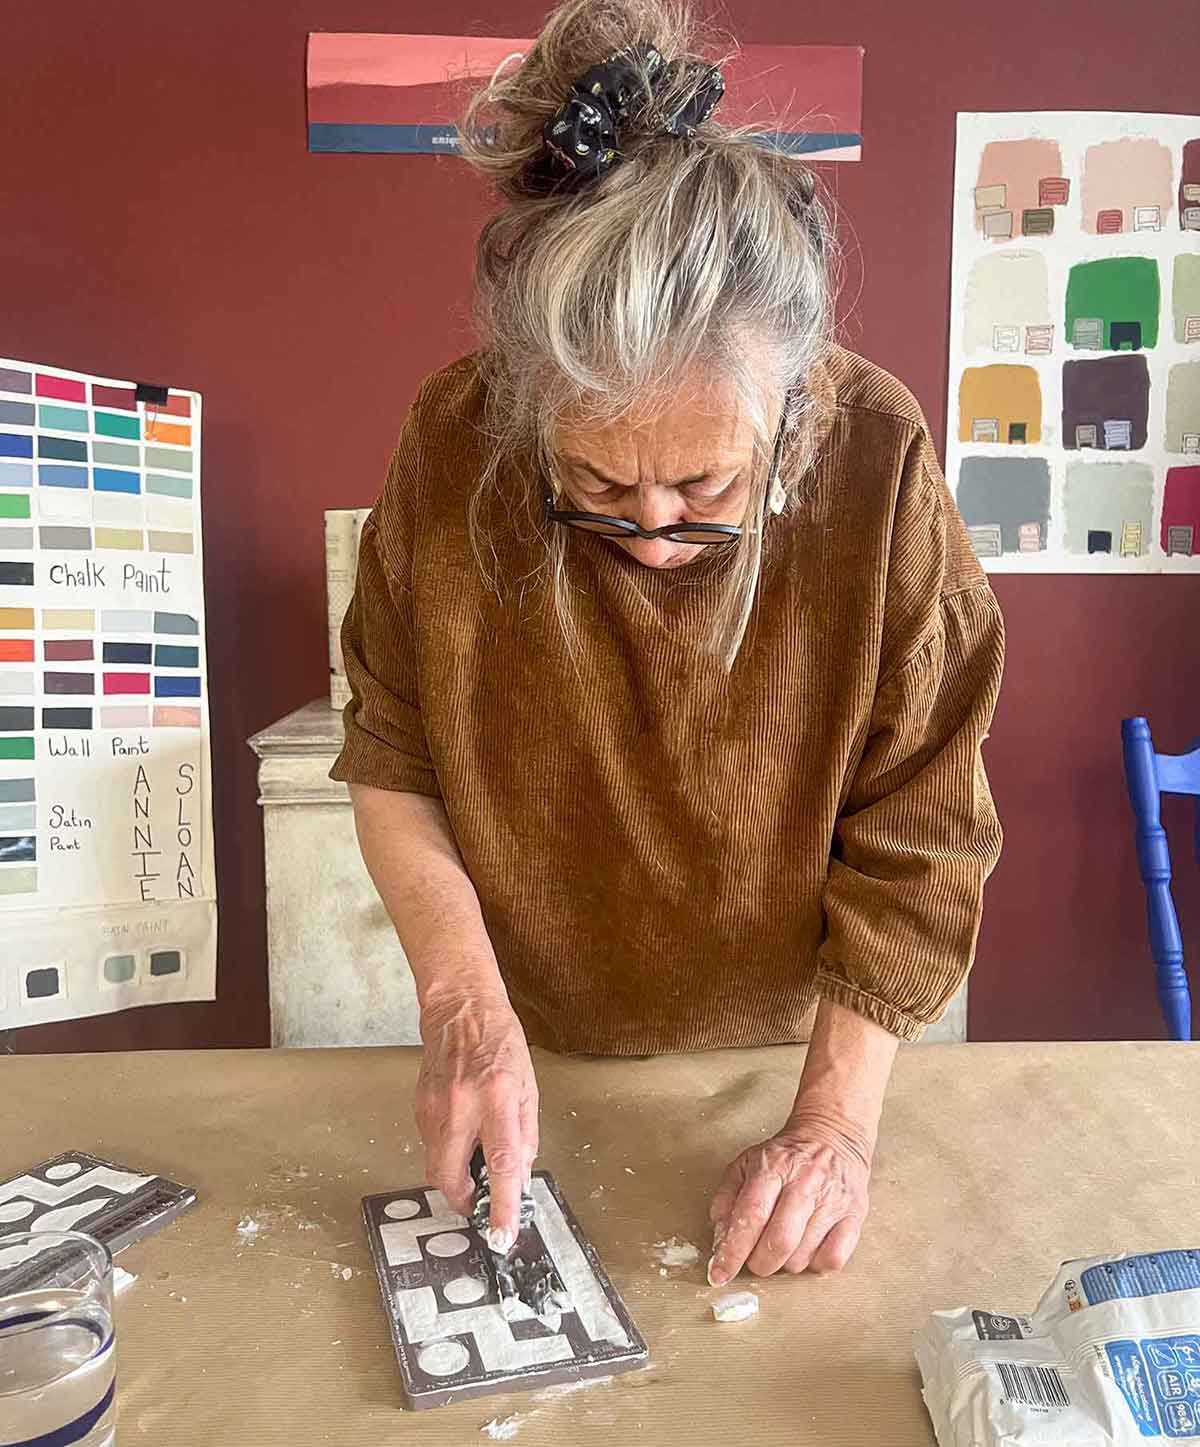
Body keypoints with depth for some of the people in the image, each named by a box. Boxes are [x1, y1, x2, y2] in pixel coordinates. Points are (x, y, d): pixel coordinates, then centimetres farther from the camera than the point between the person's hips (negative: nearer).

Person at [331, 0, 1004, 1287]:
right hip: (532, 1058, 2)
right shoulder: (453, 444, -22)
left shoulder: (880, 466, -25)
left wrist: (837, 1117, -20)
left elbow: (916, 842, -18)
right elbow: (390, 759, -11)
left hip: (780, 1045, -1)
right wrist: (464, 998, -22)